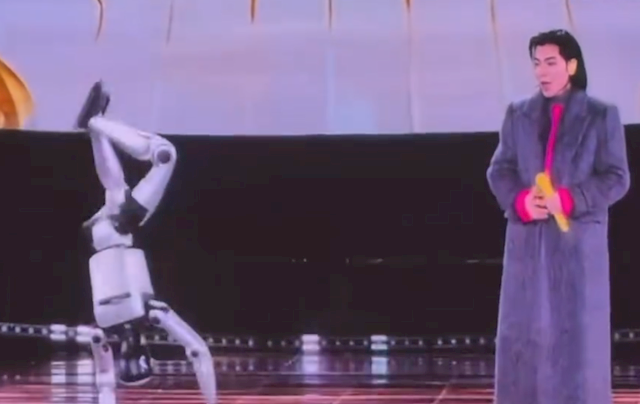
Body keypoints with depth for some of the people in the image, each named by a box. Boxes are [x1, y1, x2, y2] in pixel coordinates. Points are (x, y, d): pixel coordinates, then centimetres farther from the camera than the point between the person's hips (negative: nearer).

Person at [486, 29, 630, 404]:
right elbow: (499, 170, 9)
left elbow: (617, 178, -1)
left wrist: (569, 199, -16)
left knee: (579, 330, -1)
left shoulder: (601, 115, 4)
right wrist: (521, 201, -12)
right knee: (525, 331, 1)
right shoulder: (518, 114, 11)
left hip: (579, 239, -2)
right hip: (528, 239, 2)